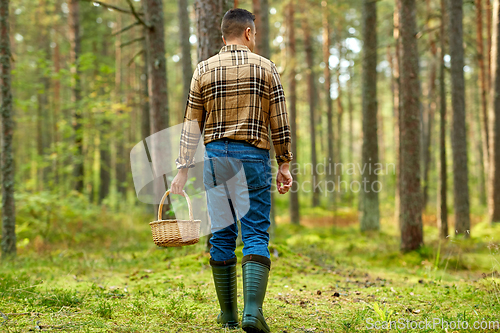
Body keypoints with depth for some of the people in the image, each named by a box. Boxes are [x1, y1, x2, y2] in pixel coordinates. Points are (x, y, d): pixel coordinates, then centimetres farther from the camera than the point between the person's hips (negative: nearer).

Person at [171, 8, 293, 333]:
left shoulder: (204, 70, 6)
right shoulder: (266, 67, 2)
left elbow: (192, 125, 5)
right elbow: (279, 123, 1)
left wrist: (183, 170, 7)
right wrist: (284, 165, 7)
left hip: (216, 155, 2)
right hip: (254, 155, -2)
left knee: (222, 234, 8)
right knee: (256, 235, -2)